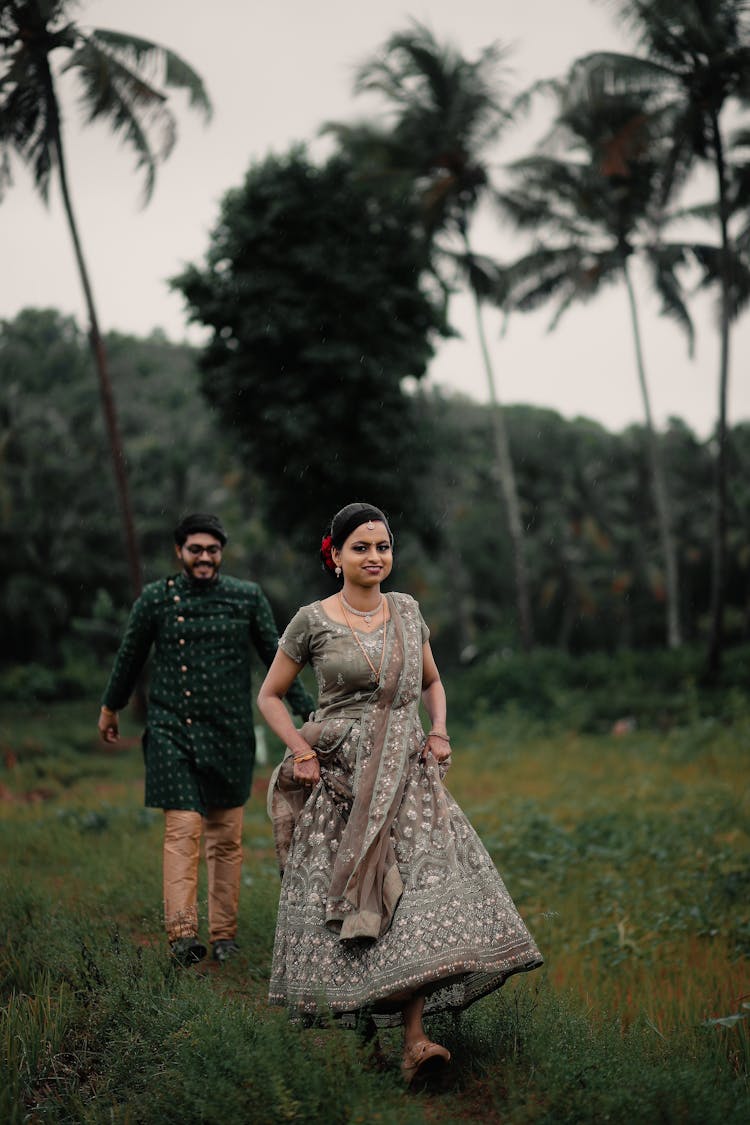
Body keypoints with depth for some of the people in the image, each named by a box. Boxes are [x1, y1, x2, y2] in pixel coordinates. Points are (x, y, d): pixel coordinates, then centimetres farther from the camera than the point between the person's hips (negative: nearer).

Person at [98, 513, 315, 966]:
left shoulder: (248, 598, 3)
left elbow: (276, 657, 7)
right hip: (172, 730, -1)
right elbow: (130, 657, 15)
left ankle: (224, 934, 15)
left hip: (229, 734, 1)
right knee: (183, 830, -13)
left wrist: (309, 713, 6)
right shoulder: (156, 598, 3)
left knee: (227, 837, 6)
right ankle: (183, 933, -15)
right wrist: (110, 708, 25)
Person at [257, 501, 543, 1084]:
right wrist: (301, 751, -7)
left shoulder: (407, 610, 9)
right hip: (342, 782, -2)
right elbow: (270, 696, 6)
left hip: (407, 775, 3)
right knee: (345, 907, -1)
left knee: (417, 892, -10)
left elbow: (432, 682, 23)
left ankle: (414, 1039, -13)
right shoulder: (313, 621, -2)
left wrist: (439, 730, 5)